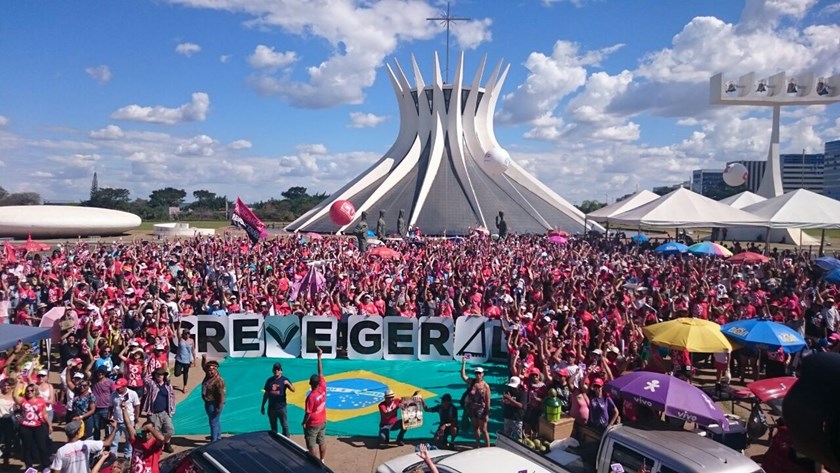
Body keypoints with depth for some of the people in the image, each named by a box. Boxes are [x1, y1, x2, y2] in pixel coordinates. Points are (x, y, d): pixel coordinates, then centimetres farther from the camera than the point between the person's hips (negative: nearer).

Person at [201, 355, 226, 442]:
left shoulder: (218, 380, -25)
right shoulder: (208, 375, 1)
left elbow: (221, 394, -24)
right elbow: (203, 366, 17)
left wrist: (219, 407, -23)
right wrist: (204, 359, -2)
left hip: (214, 404, -9)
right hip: (208, 403, 9)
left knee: (214, 423, -2)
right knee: (216, 422, 21)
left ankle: (214, 441, 5)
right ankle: (218, 437, 35)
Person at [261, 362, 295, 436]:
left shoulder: (284, 380, -4)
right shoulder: (269, 380, 7)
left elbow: (293, 390, -14)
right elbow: (266, 394, 12)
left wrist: (288, 384, -33)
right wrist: (263, 406, 11)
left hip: (281, 407, -4)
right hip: (271, 407, 4)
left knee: (284, 425, 0)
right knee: (273, 426, 15)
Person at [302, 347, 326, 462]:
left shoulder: (311, 397, -29)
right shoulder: (323, 388, -13)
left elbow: (308, 413, -21)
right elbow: (321, 372, -5)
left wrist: (304, 423, -4)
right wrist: (319, 357, -2)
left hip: (312, 425, -7)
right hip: (323, 421, 7)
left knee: (311, 446, 6)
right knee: (322, 442, 20)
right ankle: (322, 461, 33)